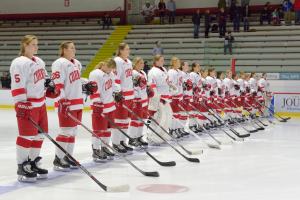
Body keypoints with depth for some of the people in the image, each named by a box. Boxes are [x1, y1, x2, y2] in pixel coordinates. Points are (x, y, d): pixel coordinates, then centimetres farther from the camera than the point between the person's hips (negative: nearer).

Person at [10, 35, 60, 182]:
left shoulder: (39, 62, 14)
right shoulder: (19, 63, -14)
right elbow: (17, 87, -19)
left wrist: (52, 88, 20)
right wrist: (21, 105, -23)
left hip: (40, 104, 9)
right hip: (27, 106, -9)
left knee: (39, 135, 12)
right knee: (27, 136, -6)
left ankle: (33, 163, 23)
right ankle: (22, 168, 3)